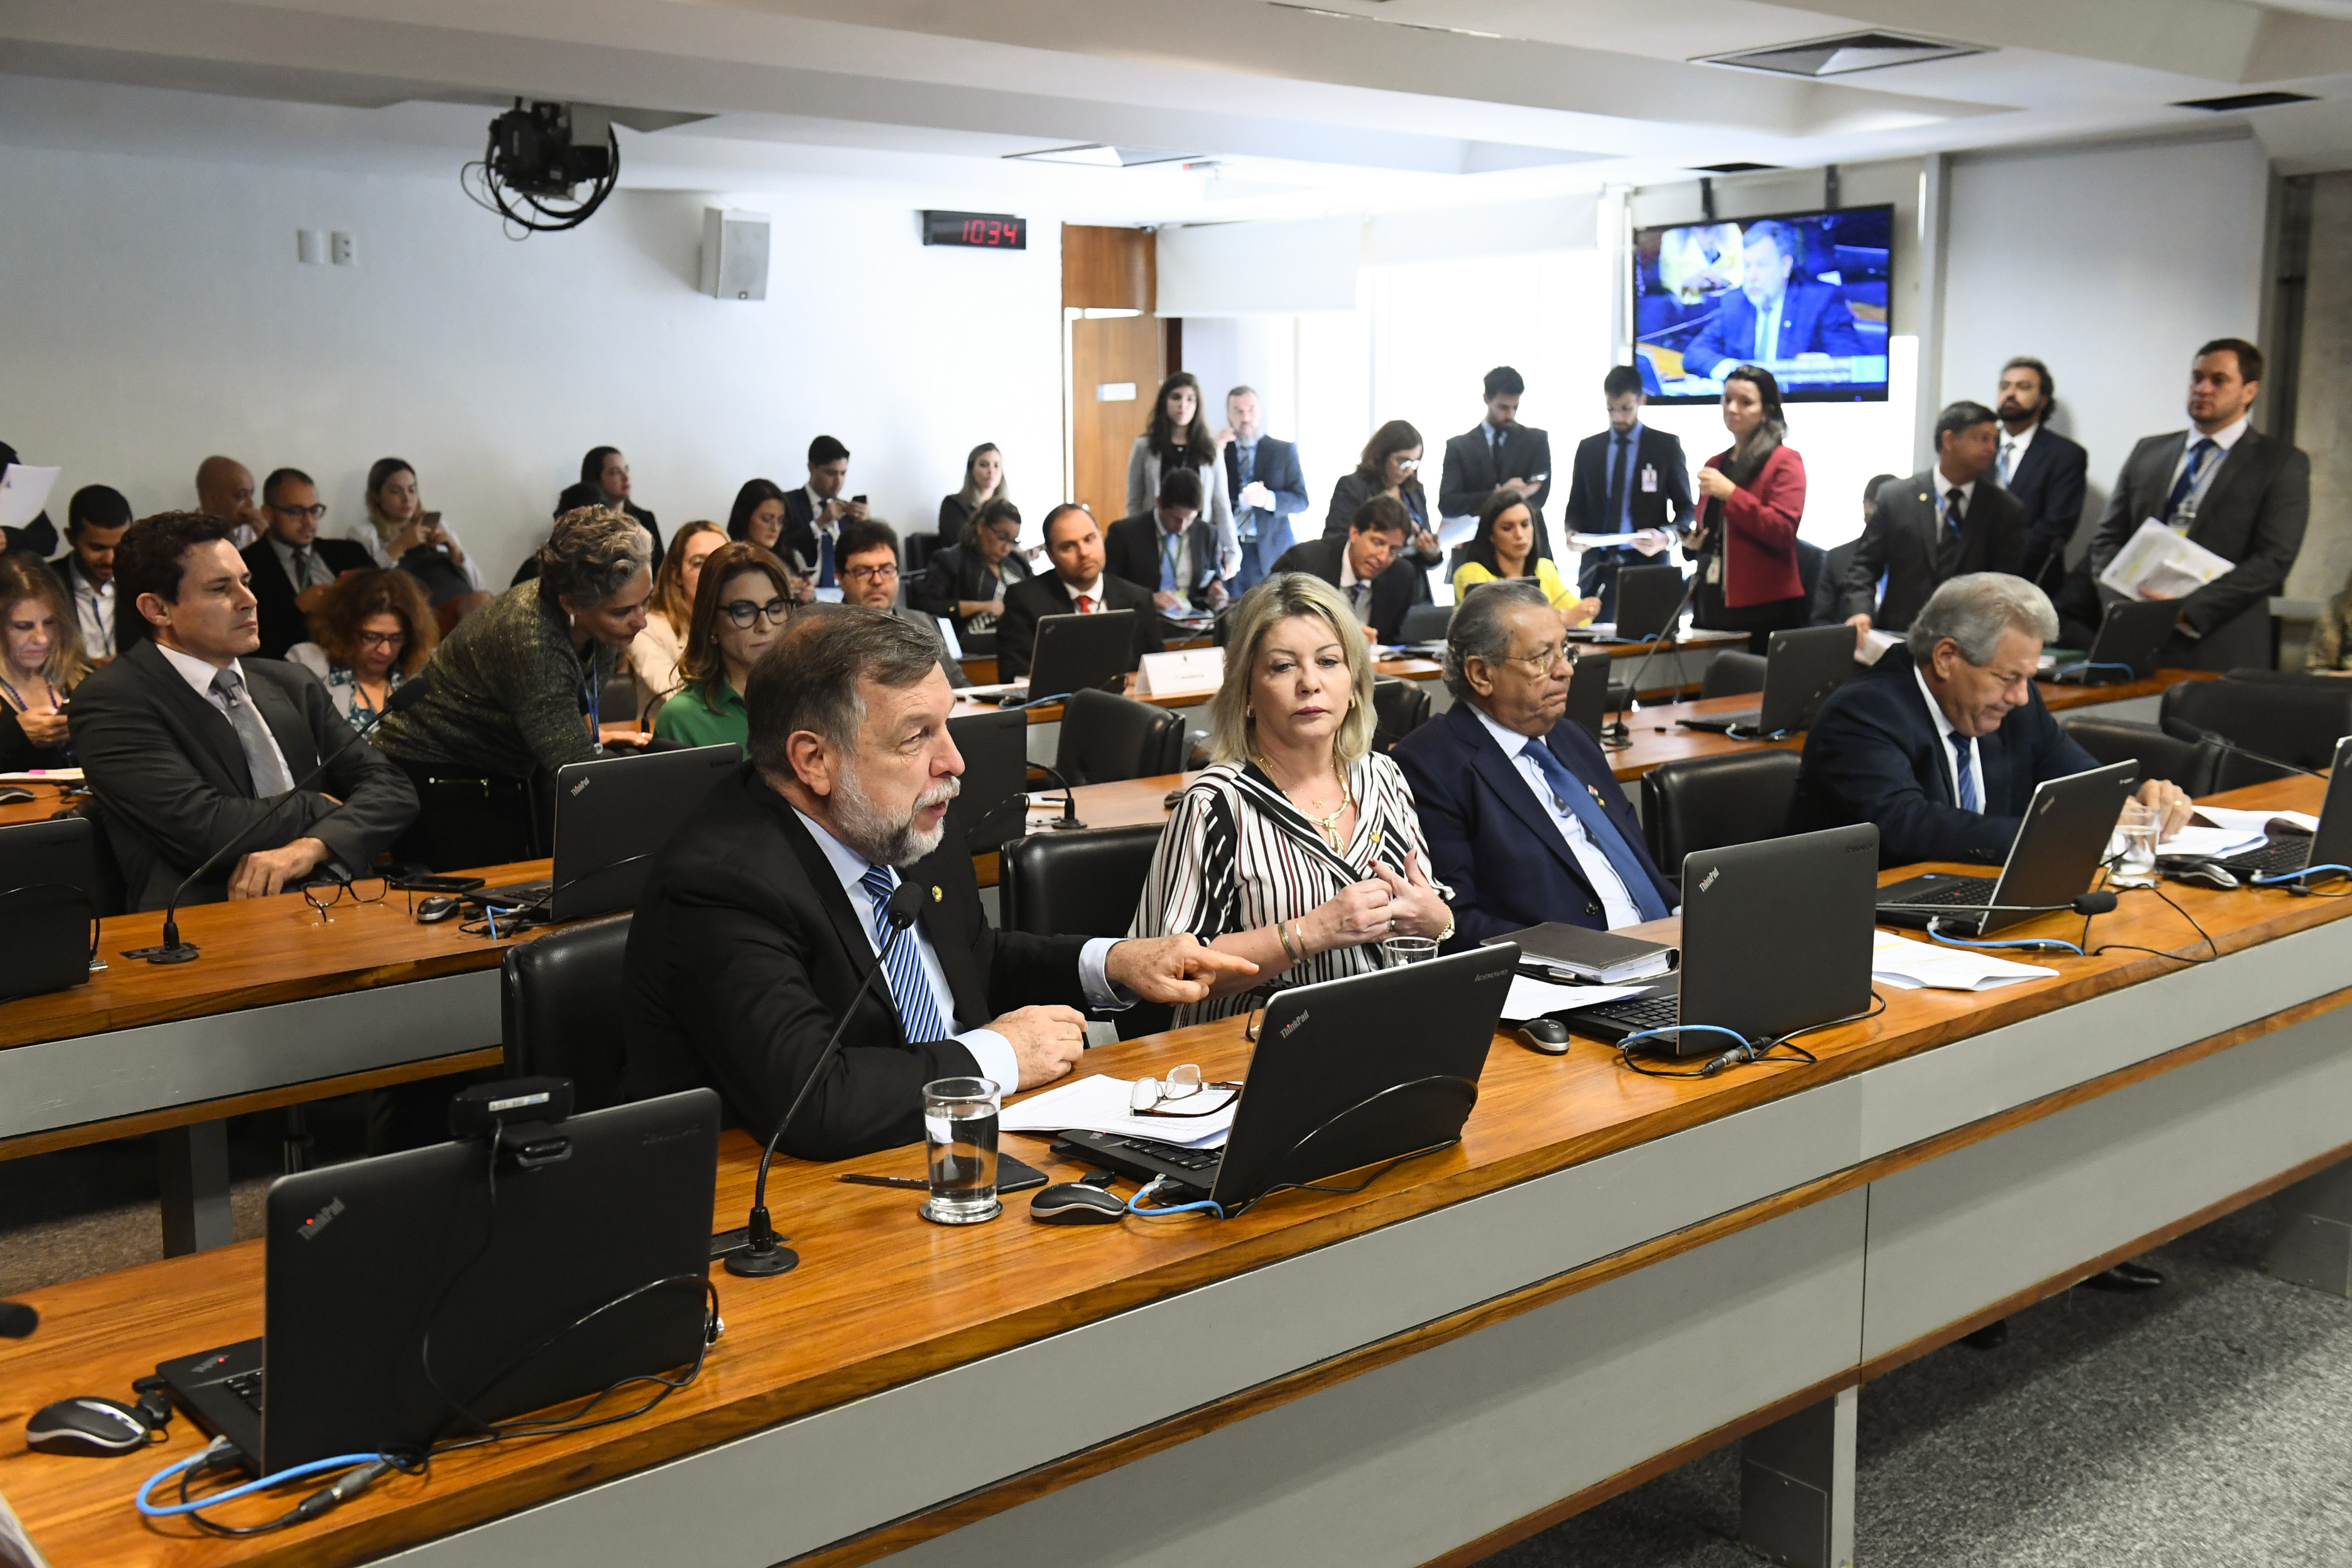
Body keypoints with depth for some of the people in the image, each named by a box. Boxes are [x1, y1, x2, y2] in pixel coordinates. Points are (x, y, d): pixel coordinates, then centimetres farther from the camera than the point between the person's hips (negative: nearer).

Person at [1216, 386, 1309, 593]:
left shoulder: (1284, 450, 8)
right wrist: (1216, 453, -7)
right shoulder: (1218, 450, 11)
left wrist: (1268, 499, -17)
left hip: (1271, 552, -1)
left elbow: (1301, 501, 2)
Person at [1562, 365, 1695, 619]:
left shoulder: (1666, 446, 5)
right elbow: (1576, 507, 17)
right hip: (1598, 568, 2)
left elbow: (1684, 506, 6)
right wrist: (1573, 531, -5)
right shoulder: (1588, 448, 13)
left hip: (1647, 564, -2)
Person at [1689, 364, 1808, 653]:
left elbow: (1783, 531, -15)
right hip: (1714, 605, 6)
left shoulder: (1785, 462, -3)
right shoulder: (1715, 466, 17)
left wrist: (1731, 494, -19)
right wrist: (1694, 543, 6)